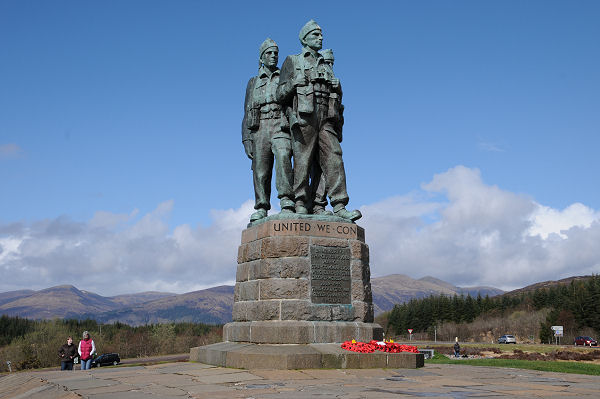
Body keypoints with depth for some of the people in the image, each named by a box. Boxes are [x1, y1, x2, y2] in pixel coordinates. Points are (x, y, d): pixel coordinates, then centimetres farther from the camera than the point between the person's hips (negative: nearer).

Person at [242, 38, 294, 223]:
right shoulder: (253, 83, 22)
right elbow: (247, 113, 17)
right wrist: (246, 140, 4)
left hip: (281, 127, -2)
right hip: (259, 129, 2)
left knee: (283, 157, -29)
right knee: (260, 171, -5)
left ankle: (286, 201, -35)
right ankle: (261, 209, 0)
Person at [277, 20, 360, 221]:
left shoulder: (325, 64, 28)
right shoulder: (292, 61, 16)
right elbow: (281, 94, 8)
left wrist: (337, 87, 7)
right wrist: (294, 83, -10)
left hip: (324, 117, 4)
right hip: (303, 116, -4)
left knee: (333, 156, -9)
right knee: (302, 159, -7)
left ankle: (339, 206, -14)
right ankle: (300, 203, -2)